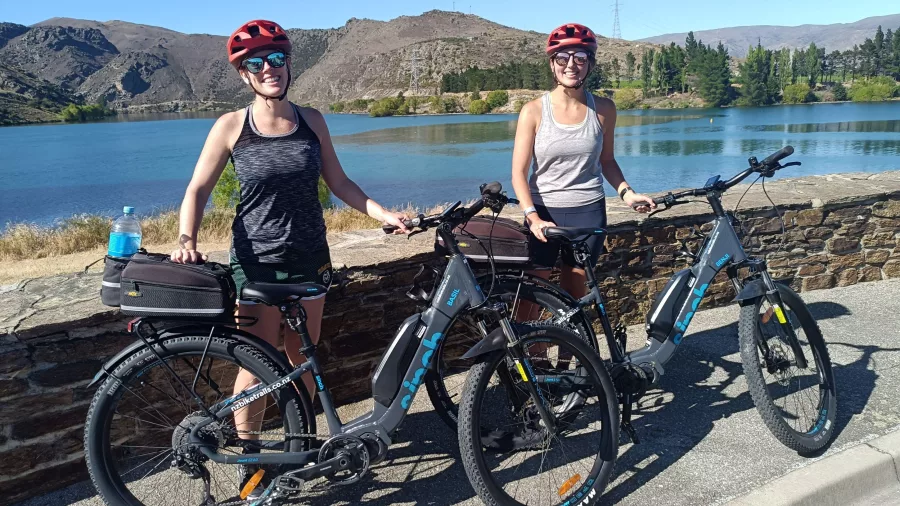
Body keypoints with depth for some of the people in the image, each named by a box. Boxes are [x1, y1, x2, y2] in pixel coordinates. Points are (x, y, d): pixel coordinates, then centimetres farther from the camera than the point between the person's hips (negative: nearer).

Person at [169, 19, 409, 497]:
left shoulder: (311, 120, 2)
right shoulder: (231, 126, -5)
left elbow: (338, 182, 7)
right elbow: (198, 189, -3)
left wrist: (383, 213, -4)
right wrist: (186, 238, -19)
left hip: (309, 257, 3)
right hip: (256, 261, -2)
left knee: (303, 359, 12)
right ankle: (248, 459, 18)